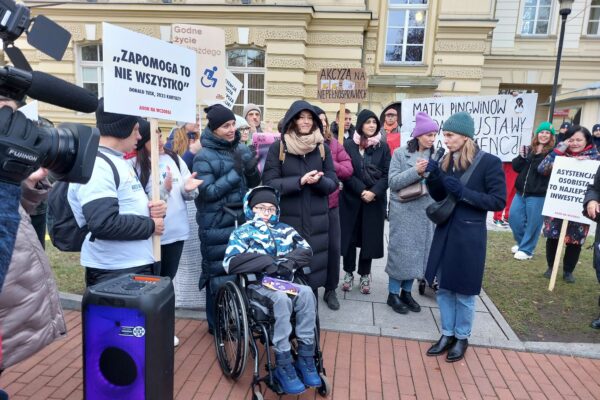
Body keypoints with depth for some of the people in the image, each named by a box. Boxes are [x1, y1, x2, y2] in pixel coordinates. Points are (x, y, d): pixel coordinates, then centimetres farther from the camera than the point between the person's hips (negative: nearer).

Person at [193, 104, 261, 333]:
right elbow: (208, 192, -17)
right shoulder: (204, 157, -10)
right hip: (216, 226, -5)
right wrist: (235, 173, -19)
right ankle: (216, 324, 22)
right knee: (218, 273, 5)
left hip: (241, 221, 6)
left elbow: (254, 183, 8)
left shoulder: (242, 149, 7)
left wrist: (252, 170, -14)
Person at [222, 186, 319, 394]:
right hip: (257, 285, -3)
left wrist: (288, 260, -12)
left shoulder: (285, 230, 19)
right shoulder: (242, 232, 9)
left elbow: (306, 250, 9)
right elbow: (230, 262, -8)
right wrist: (267, 262, -15)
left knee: (306, 293, -29)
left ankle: (305, 357, -20)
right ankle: (283, 365, -24)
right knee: (282, 299, -35)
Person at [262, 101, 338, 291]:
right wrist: (300, 181, -18)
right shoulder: (278, 147, -2)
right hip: (287, 220, -2)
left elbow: (333, 183, 4)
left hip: (317, 221, 2)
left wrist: (318, 180, -18)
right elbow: (269, 183, -7)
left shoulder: (322, 148, 6)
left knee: (313, 267, 7)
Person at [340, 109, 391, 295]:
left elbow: (387, 174, -1)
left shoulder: (383, 147, 5)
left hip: (375, 200, 1)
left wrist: (374, 192, -16)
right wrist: (361, 190, -15)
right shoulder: (348, 145, 0)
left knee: (370, 237, 5)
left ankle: (365, 275, 19)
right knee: (349, 235, 4)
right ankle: (349, 273, 21)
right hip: (351, 198, -1)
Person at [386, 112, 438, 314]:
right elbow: (393, 182, -11)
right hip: (403, 210, -4)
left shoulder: (434, 155, 5)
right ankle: (393, 294, 16)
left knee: (418, 251, 11)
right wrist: (415, 171, -21)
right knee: (400, 251, 1)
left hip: (425, 211, 5)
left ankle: (406, 292, 27)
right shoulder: (400, 153, -5)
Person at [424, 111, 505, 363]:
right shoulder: (447, 161, 5)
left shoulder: (489, 162, -11)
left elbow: (498, 201, -11)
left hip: (469, 236, -5)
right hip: (444, 233, 5)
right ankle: (447, 334, 29)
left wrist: (464, 193, -21)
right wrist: (434, 176, -8)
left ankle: (462, 338, 28)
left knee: (464, 292, 8)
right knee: (444, 288, 13)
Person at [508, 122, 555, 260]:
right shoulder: (529, 149, 10)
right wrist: (521, 157, -9)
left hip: (538, 194, -6)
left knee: (533, 223, 3)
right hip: (521, 191, 6)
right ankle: (522, 242, 31)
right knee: (514, 217, 10)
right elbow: (516, 167, 7)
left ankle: (526, 249, 18)